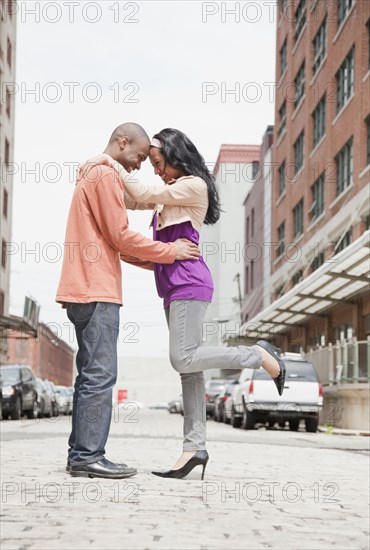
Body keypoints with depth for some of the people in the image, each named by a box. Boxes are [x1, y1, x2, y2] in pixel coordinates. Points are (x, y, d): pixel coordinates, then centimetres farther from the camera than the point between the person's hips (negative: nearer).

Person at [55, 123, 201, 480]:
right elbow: (121, 237, -13)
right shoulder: (107, 175, -8)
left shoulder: (92, 174, 25)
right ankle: (88, 455, -10)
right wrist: (170, 252, -3)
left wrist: (152, 261, 16)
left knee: (91, 375, 10)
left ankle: (81, 452, 11)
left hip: (85, 291, 10)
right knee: (100, 374, -10)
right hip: (97, 291, -10)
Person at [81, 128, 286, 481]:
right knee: (187, 368, 3)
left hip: (189, 283, -9)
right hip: (174, 288, 9)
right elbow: (138, 198, 20)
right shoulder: (172, 192, 23)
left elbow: (143, 194, -11)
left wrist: (110, 162, -6)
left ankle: (259, 355, -2)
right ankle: (194, 447, 1)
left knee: (183, 359, -17)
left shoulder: (194, 186, -6)